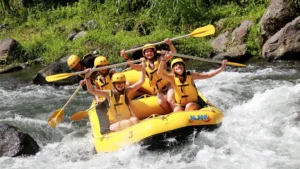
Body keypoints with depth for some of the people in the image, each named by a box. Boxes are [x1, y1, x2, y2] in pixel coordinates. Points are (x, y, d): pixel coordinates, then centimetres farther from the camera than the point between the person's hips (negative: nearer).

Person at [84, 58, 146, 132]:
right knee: (128, 123, -32)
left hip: (127, 119, 2)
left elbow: (141, 81, -1)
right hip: (114, 124, -2)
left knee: (135, 120, -32)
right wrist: (87, 77, -20)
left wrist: (143, 66, -9)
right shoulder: (108, 93, -2)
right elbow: (91, 90, -7)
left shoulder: (127, 91, 2)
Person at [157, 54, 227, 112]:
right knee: (177, 110, -32)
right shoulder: (172, 78, -6)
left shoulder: (191, 76, -5)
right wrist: (163, 60, -37)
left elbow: (208, 75, -3)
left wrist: (221, 68, -11)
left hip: (194, 104, 0)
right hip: (180, 105, 0)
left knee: (189, 106, -32)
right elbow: (160, 73, -23)